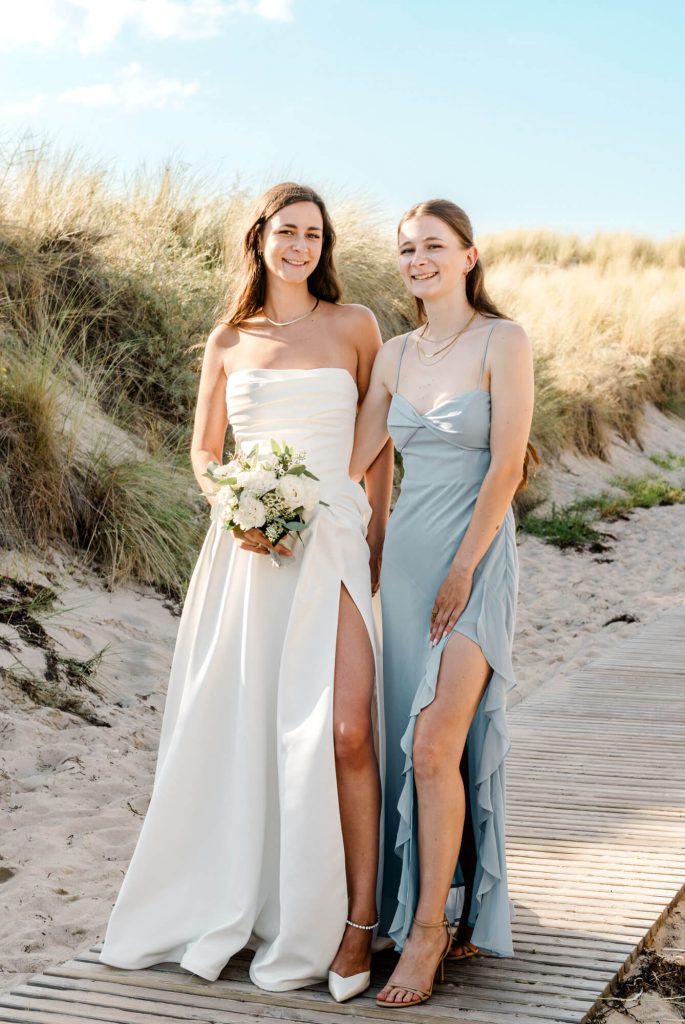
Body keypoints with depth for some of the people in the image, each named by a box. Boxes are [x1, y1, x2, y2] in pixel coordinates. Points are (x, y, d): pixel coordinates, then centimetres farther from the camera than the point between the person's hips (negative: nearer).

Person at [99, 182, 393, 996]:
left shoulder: (353, 326, 7)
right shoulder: (229, 340, 11)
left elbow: (380, 440, 9)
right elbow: (204, 450, 13)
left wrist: (376, 544, 0)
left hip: (332, 542, -2)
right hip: (248, 547, 2)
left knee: (343, 731, -13)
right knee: (237, 729, 5)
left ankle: (354, 923, -1)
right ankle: (225, 905, 22)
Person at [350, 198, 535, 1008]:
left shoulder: (503, 342, -6)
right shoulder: (394, 355, 11)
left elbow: (507, 465, -11)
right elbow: (351, 457, 11)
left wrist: (462, 568, -13)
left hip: (475, 557, -6)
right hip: (404, 556, 6)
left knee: (436, 746, -14)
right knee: (414, 748, 7)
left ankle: (428, 933, -3)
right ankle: (458, 915, 20)